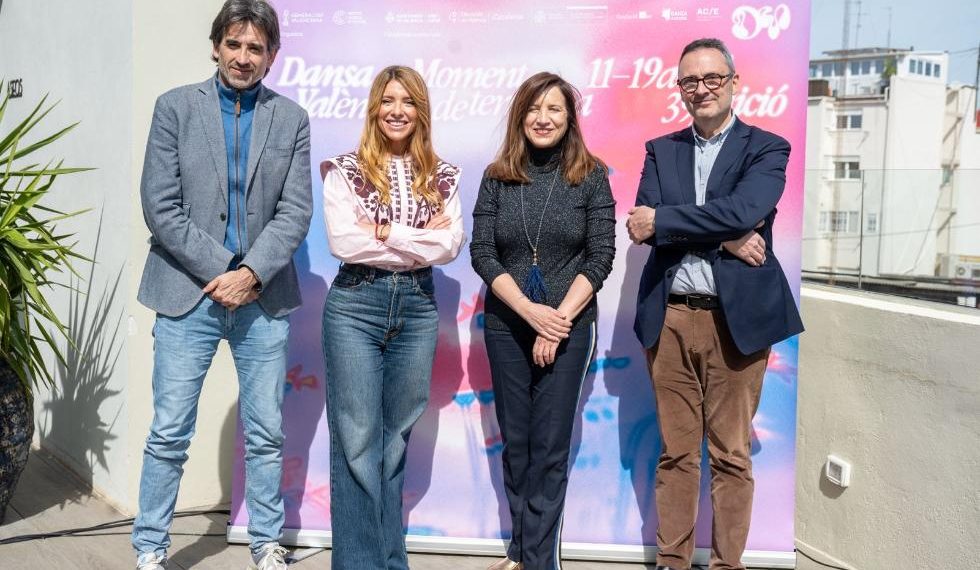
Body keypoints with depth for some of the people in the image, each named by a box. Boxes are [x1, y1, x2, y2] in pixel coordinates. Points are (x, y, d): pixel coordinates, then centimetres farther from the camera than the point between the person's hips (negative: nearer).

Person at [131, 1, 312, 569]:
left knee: (266, 434, 8)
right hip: (188, 293, -1)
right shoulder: (176, 106, 3)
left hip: (262, 297, 2)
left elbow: (295, 211, 0)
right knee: (169, 434, 3)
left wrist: (250, 274, -12)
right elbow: (160, 206, -4)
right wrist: (219, 272, -9)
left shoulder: (291, 119, 7)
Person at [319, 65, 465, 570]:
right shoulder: (345, 170, 0)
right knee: (357, 440, -1)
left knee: (396, 438, 12)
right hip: (355, 305, -3)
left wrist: (384, 233, -12)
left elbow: (451, 246, -5)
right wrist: (421, 239, -10)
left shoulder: (442, 177, 8)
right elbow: (342, 242, -12)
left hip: (417, 307, 3)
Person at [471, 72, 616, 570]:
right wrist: (531, 311, -15)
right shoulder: (497, 177, 2)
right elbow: (481, 253, -3)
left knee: (550, 448, 2)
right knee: (515, 442, 11)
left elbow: (601, 257, -5)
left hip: (568, 326, -2)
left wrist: (558, 320, -13)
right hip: (506, 327, 2)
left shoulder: (591, 177, -1)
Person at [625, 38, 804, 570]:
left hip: (736, 318, -2)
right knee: (675, 453, 10)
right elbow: (644, 222, -4)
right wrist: (723, 239, -13)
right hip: (670, 317, 3)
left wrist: (661, 222, -11)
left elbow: (740, 212, -16)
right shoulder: (661, 150, 12)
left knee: (730, 456, 6)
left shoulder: (767, 148, 3)